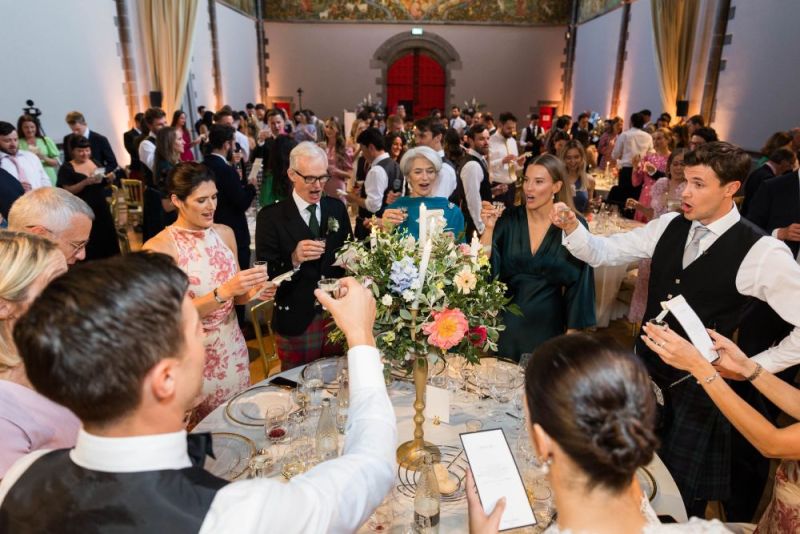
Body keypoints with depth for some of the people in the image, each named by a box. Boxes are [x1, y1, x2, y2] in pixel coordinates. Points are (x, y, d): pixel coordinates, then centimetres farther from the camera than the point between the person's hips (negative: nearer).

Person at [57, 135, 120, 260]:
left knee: (106, 240, 3)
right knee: (88, 247, -8)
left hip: (101, 208, 5)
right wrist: (85, 182, -23)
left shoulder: (95, 163, 11)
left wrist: (107, 179, -4)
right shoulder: (66, 168, -4)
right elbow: (67, 191, -11)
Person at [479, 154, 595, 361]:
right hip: (507, 320, 2)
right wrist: (489, 227, -22)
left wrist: (571, 331, -2)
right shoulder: (510, 218, -5)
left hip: (547, 323, -1)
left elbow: (578, 281, -4)